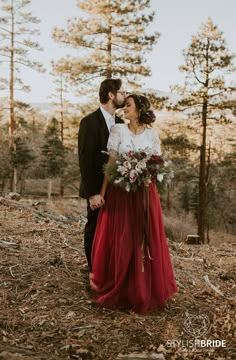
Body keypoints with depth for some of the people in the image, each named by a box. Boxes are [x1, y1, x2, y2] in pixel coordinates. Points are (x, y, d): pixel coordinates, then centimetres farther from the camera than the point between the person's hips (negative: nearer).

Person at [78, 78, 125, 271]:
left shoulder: (120, 122, 10)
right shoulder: (89, 122, -11)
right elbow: (85, 160, -15)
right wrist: (92, 193, -19)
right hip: (98, 190, -6)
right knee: (94, 231, 7)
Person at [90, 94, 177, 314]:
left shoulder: (152, 134, 4)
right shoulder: (118, 130, -1)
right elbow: (110, 163, -4)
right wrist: (102, 192, -8)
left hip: (144, 193, 1)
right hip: (120, 192, -1)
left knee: (145, 241, 6)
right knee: (120, 241, 4)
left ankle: (146, 290, 23)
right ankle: (119, 290, 20)